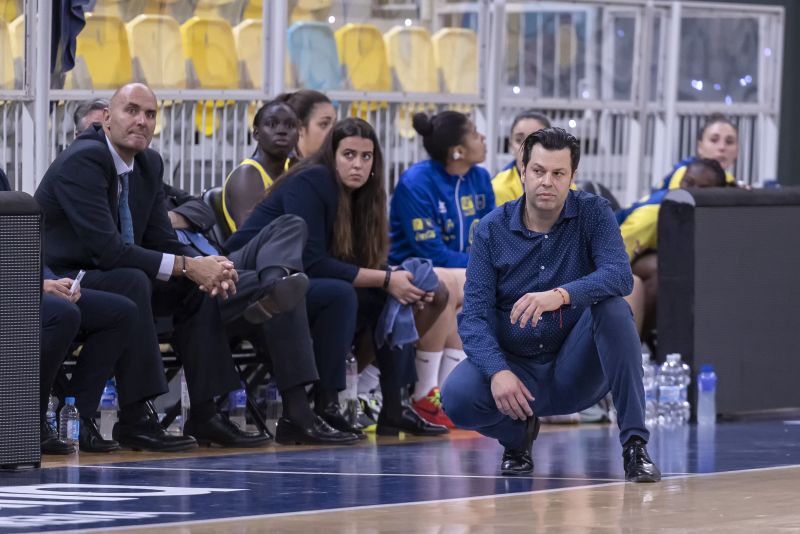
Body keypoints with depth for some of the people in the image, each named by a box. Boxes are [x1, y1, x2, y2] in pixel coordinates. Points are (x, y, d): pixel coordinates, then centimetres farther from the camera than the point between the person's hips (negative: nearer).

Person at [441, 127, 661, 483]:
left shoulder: (593, 213, -5)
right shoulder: (492, 230, -3)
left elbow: (620, 275, -23)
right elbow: (475, 315, -9)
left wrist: (561, 295, -42)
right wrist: (498, 372, -28)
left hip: (576, 373, 0)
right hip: (517, 364, 1)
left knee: (613, 309, -29)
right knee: (457, 397, -29)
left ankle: (635, 445, -26)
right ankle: (519, 433, 8)